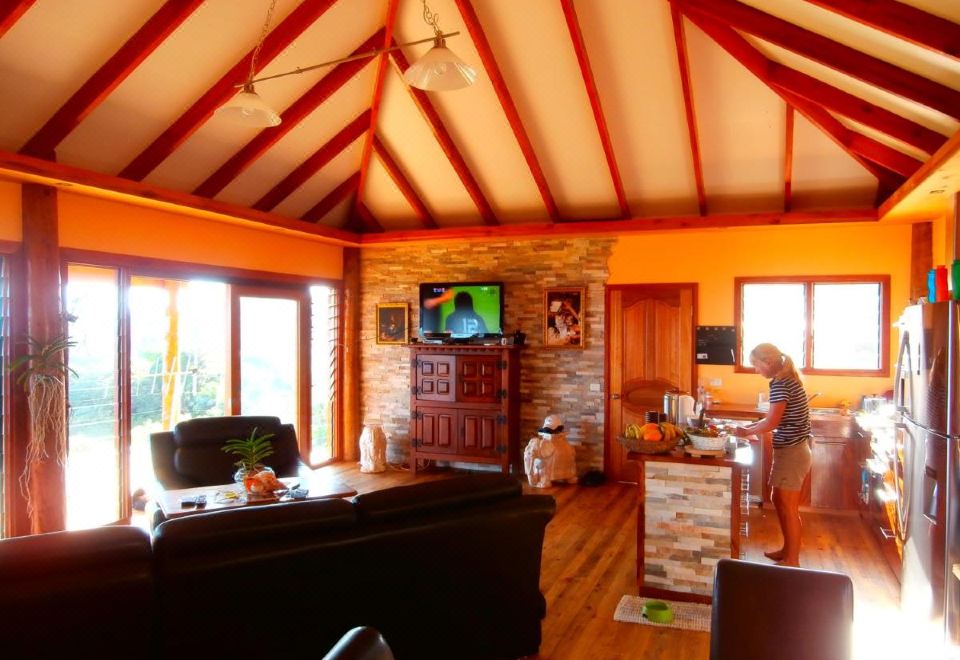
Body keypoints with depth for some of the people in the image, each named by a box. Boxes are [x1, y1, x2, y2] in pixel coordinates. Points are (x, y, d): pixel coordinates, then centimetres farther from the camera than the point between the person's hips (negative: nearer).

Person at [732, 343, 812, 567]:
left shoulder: (780, 383, -19)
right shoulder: (787, 379, 11)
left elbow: (772, 422, -21)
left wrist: (747, 432, -7)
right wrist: (751, 426, 9)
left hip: (791, 452, -10)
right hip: (792, 449, 10)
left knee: (789, 507, 1)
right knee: (779, 501, 19)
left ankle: (792, 561, 12)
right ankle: (788, 550, 31)